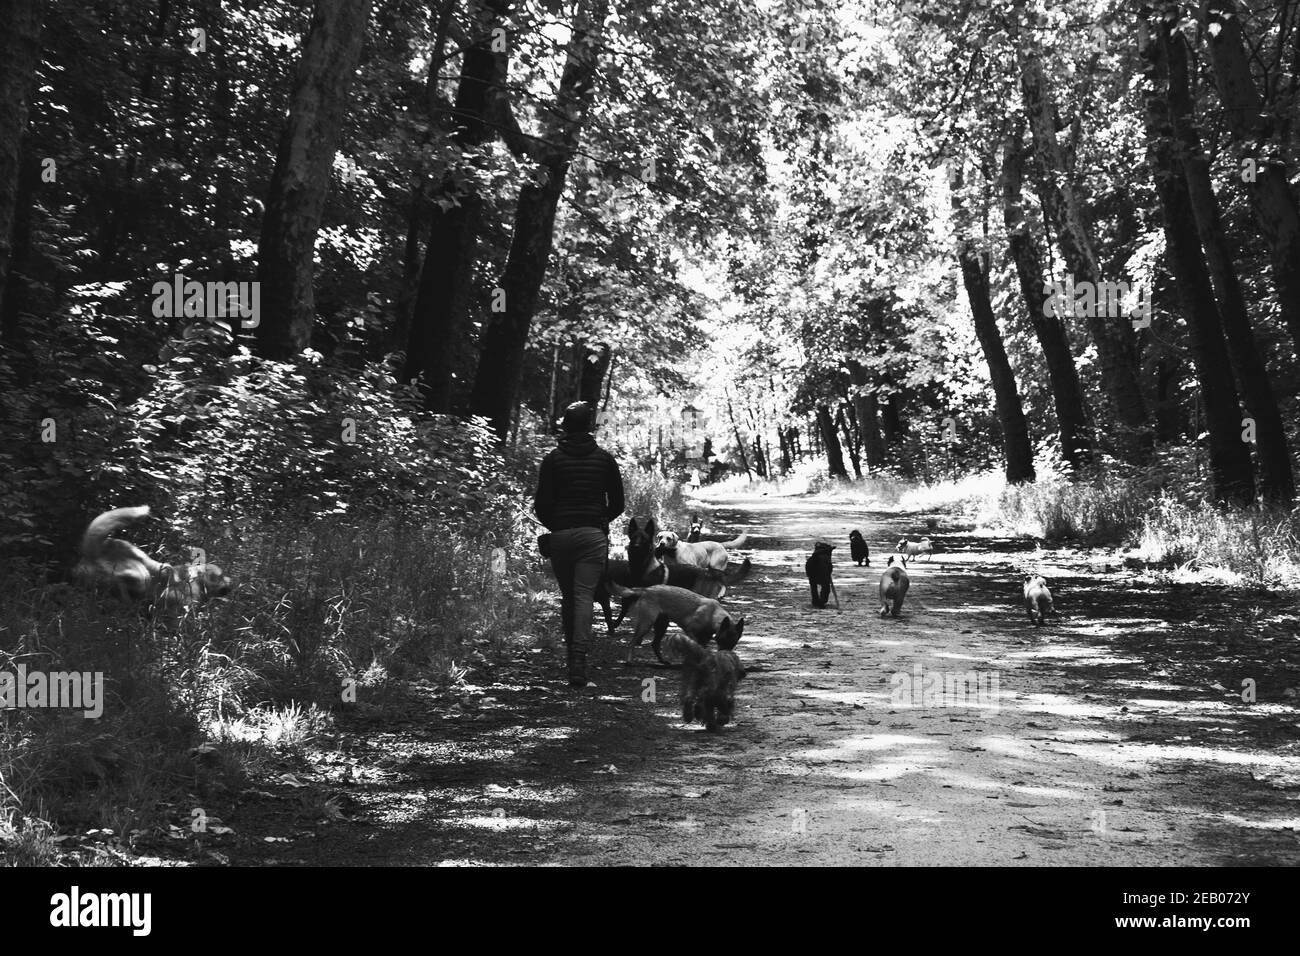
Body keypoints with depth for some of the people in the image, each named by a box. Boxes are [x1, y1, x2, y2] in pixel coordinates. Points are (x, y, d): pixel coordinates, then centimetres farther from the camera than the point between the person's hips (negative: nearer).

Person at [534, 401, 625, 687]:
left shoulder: (553, 459, 0)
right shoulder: (604, 459, 3)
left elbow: (541, 504, -3)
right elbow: (617, 504, 7)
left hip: (560, 535, 0)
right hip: (593, 535, 0)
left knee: (567, 597, 13)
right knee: (584, 596, -6)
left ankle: (572, 653, 19)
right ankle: (579, 657, -19)